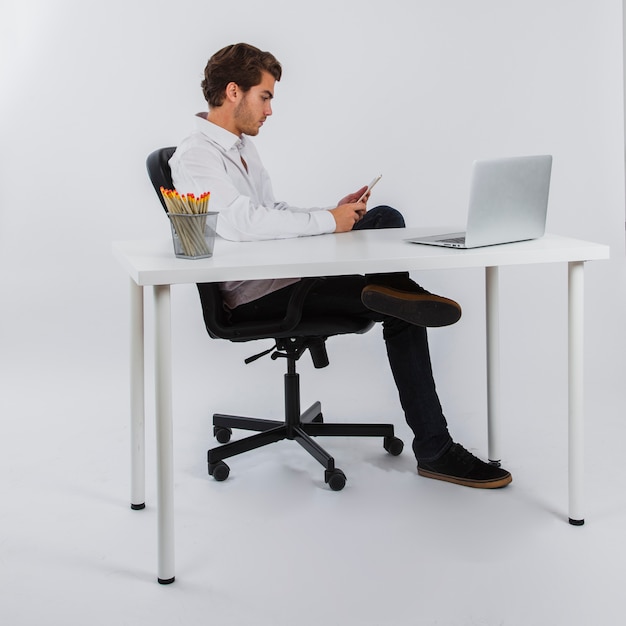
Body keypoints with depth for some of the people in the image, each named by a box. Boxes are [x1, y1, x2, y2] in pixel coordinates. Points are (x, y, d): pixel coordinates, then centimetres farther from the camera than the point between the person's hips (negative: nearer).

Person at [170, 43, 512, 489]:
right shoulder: (194, 158, -13)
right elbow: (242, 223, -29)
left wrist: (340, 213, 7)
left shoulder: (242, 146, 19)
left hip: (284, 274, 9)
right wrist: (328, 221, -21)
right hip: (255, 298, -9)